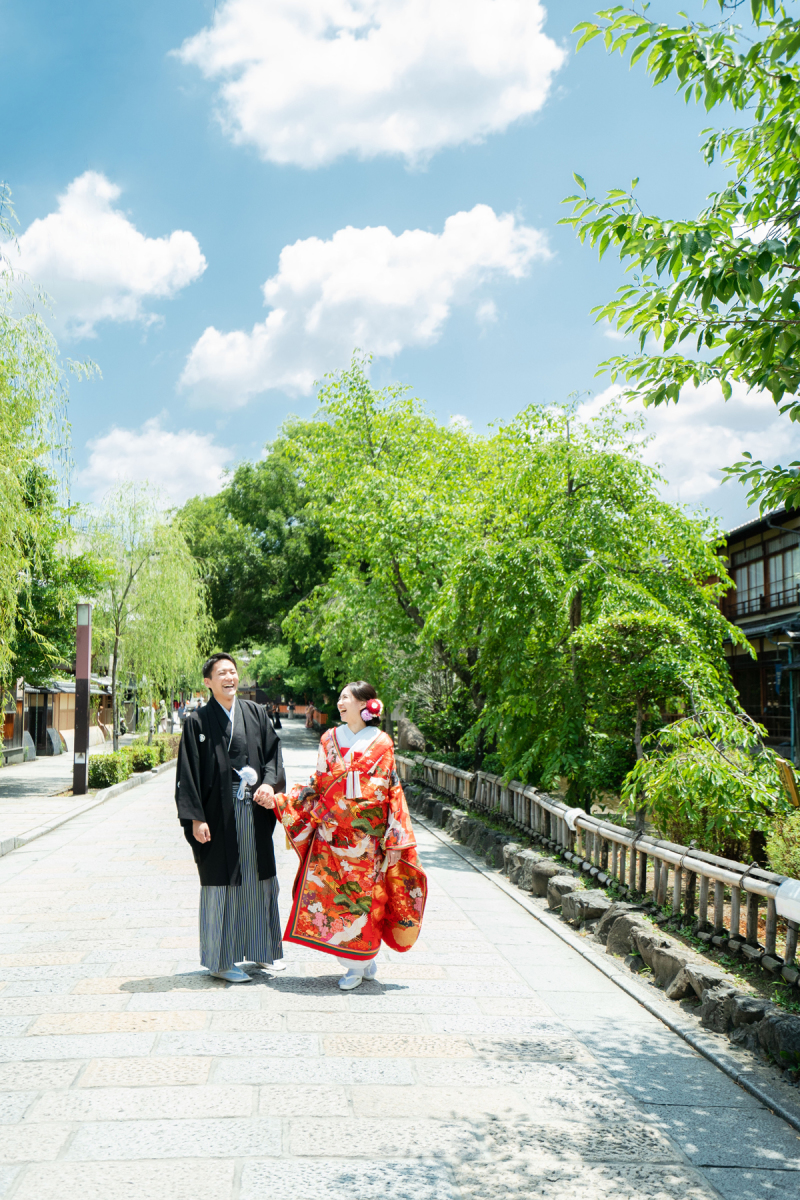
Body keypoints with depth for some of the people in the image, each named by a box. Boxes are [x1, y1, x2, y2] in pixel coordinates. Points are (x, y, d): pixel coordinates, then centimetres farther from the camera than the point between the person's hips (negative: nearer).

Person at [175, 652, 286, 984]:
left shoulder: (256, 713, 9)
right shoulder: (197, 721, -4)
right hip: (219, 814, -4)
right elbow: (188, 773, -7)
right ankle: (220, 960, 13)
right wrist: (196, 818, -13)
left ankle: (258, 950, 27)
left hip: (255, 811, 4)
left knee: (258, 880, 12)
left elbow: (273, 751, 8)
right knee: (222, 884, 2)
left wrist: (269, 783, -12)